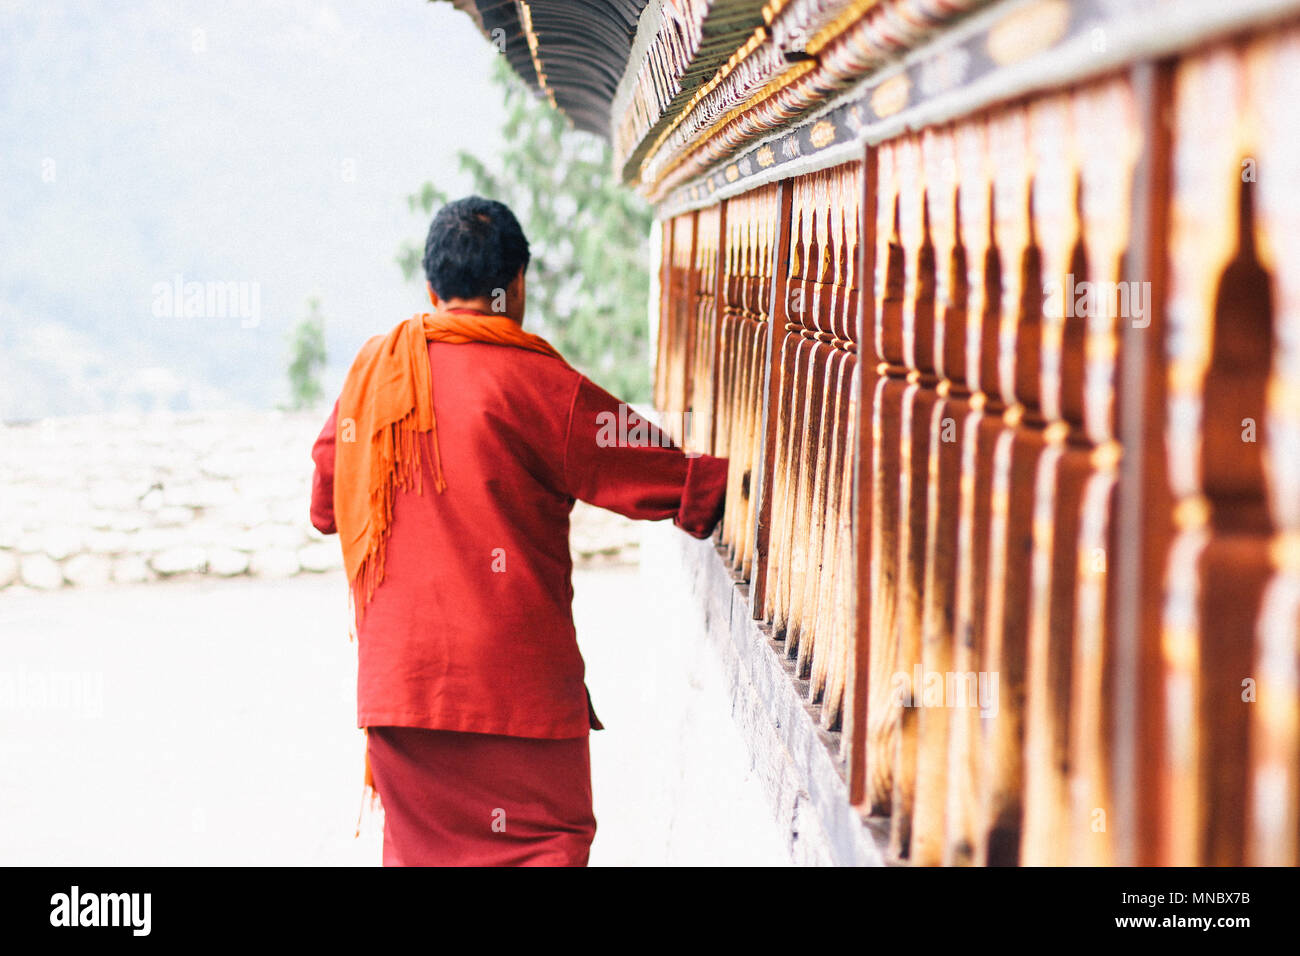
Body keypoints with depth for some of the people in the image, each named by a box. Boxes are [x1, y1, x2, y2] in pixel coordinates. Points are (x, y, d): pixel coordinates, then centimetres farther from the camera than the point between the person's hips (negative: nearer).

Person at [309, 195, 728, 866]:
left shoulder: (371, 369, 7)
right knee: (550, 839, 2)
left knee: (416, 842, 15)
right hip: (512, 678, -5)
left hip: (392, 677, 5)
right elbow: (662, 477, -6)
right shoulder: (535, 383, -9)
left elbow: (325, 505, 19)